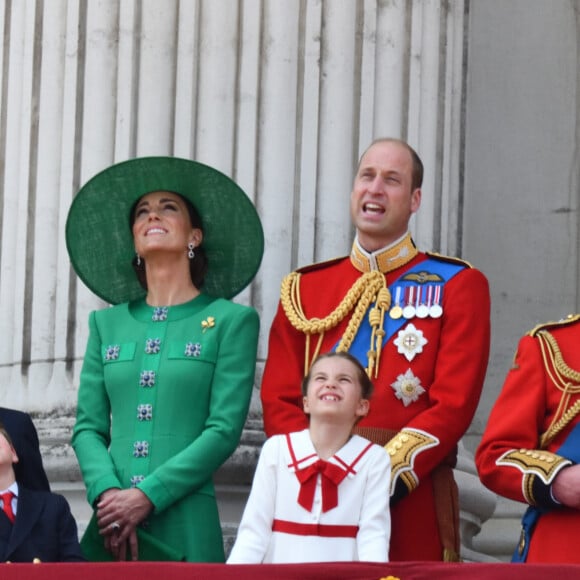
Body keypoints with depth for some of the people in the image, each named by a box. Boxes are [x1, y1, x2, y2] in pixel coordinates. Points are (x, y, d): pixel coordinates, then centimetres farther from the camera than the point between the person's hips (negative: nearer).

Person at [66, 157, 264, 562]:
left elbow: (224, 430, -5)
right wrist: (107, 494, -11)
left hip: (184, 524, -3)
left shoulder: (231, 321, 4)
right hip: (111, 527, 3)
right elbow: (88, 427, 9)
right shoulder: (106, 323, 15)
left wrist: (147, 496, -14)